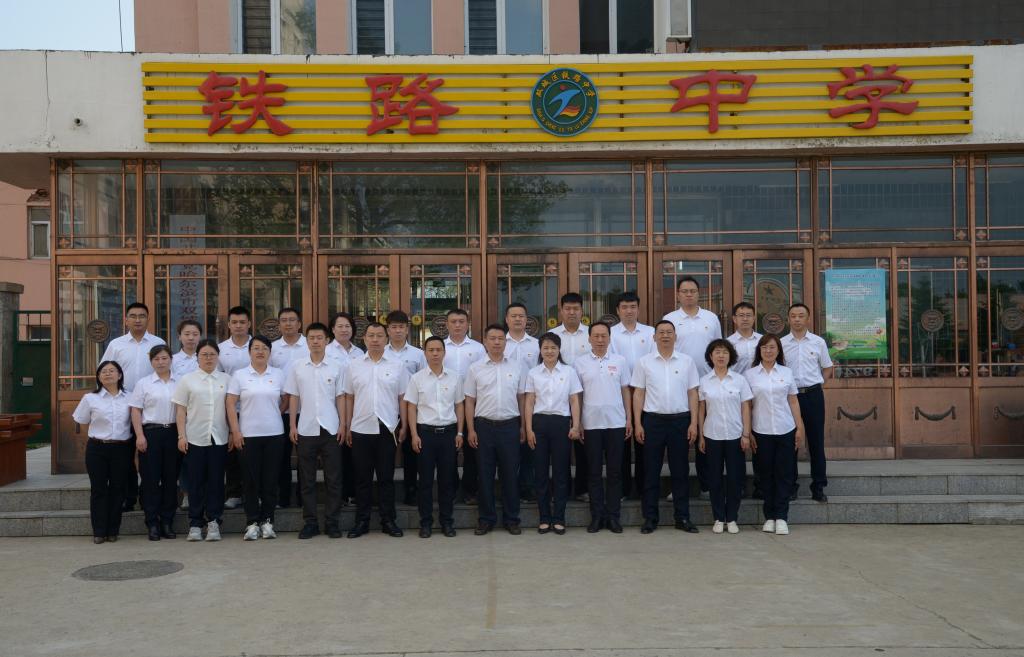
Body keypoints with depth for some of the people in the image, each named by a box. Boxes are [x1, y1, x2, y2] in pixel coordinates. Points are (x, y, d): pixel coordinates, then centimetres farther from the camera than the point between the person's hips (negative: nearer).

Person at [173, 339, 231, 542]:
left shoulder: (226, 380, 8)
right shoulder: (187, 380, 5)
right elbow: (181, 411, 3)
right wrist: (181, 436, -4)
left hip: (219, 439, 1)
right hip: (195, 439, -1)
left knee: (216, 481, 2)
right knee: (196, 482, 3)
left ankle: (213, 522, 9)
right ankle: (195, 523, 10)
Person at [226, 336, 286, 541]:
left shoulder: (279, 375, 7)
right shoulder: (239, 375, 2)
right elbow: (230, 404, -1)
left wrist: (273, 415, 5)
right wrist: (235, 431, -7)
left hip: (274, 434, 1)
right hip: (248, 435, -1)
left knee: (270, 479, 3)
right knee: (250, 479, 1)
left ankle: (267, 521, 12)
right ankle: (252, 523, 8)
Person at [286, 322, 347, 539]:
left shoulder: (337, 366, 2)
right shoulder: (297, 367, 5)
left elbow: (340, 397, 3)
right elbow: (293, 398, 7)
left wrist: (343, 425, -3)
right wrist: (292, 426, 1)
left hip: (330, 429, -1)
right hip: (306, 430, 1)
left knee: (333, 478, 1)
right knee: (307, 479, 6)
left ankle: (333, 522, 9)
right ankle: (310, 522, 13)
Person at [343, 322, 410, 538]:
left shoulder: (397, 366, 3)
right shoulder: (354, 366, 5)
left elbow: (402, 398, 4)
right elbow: (349, 398, 8)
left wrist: (404, 426, 1)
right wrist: (347, 427, 4)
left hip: (387, 429, -1)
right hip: (361, 430, 1)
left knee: (386, 478, 5)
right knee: (363, 478, 7)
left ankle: (388, 521, 13)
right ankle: (361, 521, 15)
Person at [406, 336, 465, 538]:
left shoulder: (454, 378, 6)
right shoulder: (417, 378, 1)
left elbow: (459, 406, 9)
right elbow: (411, 407, 1)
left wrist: (459, 432, 3)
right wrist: (414, 435, -6)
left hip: (448, 432, 1)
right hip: (425, 432, -1)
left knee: (447, 479, 5)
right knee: (425, 479, 3)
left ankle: (447, 521, 15)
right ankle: (425, 522, 11)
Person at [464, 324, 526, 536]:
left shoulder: (516, 368, 6)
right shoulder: (475, 369, 3)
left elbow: (521, 398, 10)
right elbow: (469, 401, 4)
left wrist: (523, 427, 6)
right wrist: (471, 429, -2)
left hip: (510, 425, 1)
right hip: (484, 425, -1)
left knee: (510, 474, 5)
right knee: (485, 474, 4)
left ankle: (511, 518, 14)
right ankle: (486, 518, 14)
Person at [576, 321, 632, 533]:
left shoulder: (620, 361, 5)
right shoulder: (580, 362, 3)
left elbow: (625, 391, 8)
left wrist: (629, 420, 2)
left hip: (616, 423, 0)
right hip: (591, 424, 0)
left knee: (615, 471, 4)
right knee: (594, 472, 4)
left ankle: (613, 515, 12)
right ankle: (597, 515, 12)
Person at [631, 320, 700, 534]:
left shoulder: (686, 362, 6)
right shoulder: (644, 362, 4)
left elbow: (692, 393, 6)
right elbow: (638, 394, 4)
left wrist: (693, 423, -1)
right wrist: (637, 424, -3)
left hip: (680, 420, 1)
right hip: (653, 420, -1)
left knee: (680, 470, 5)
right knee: (651, 471, 3)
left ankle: (682, 517, 13)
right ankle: (650, 517, 11)